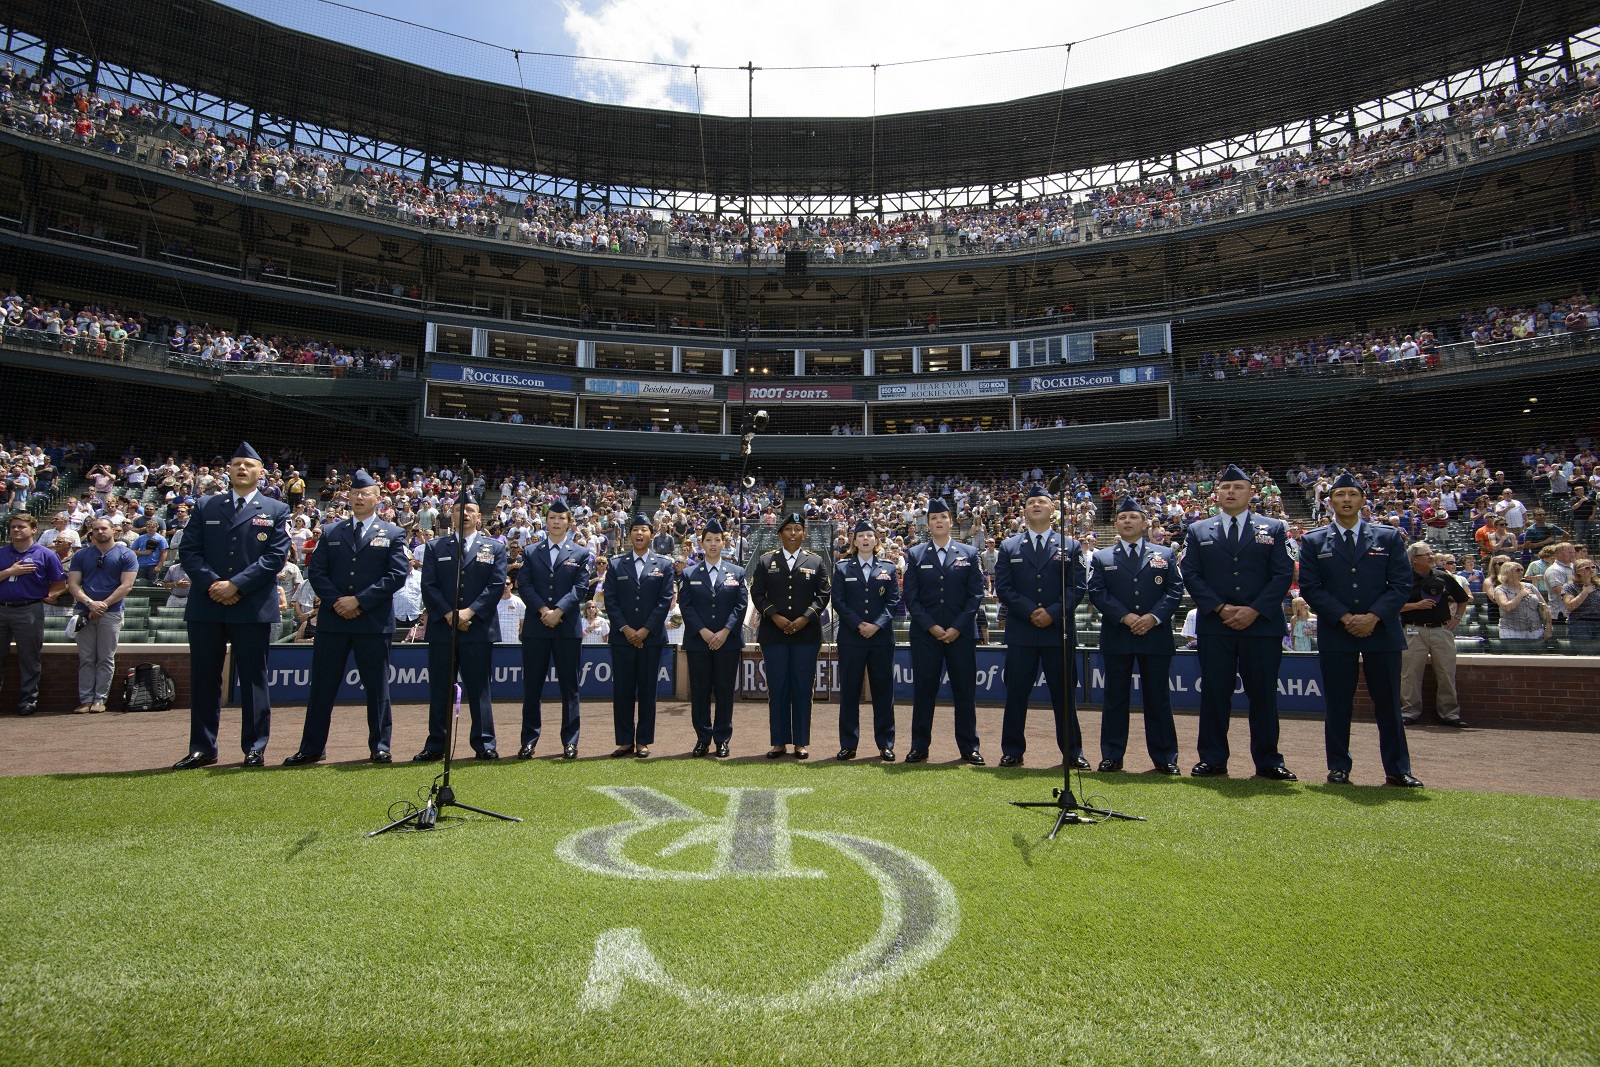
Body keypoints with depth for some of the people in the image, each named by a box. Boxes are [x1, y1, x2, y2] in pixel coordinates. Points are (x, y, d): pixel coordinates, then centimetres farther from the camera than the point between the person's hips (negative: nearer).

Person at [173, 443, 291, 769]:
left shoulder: (276, 510, 6)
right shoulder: (205, 506, 12)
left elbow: (276, 556, -4)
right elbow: (188, 550, 5)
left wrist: (236, 585, -13)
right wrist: (211, 584, -11)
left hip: (253, 607, -2)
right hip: (206, 605, 3)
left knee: (253, 678, 3)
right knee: (203, 678, 7)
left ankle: (255, 748, 10)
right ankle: (202, 748, 16)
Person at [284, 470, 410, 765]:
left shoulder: (393, 534, 5)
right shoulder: (330, 532, 13)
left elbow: (398, 575, -6)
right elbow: (315, 571, 7)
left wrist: (360, 601, -13)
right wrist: (335, 601, -9)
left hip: (374, 621, -2)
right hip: (332, 619, 3)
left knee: (377, 687, 4)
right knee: (322, 686, 7)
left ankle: (380, 747, 13)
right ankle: (312, 748, 17)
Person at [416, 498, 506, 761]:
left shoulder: (495, 548, 9)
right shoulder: (435, 547, 12)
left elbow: (497, 585, -1)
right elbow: (428, 586, 3)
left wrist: (470, 611, -12)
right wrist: (449, 614, -11)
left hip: (479, 628, -1)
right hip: (441, 628, 1)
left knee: (479, 688, 2)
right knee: (440, 690, 5)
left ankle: (484, 744, 8)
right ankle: (435, 746, 14)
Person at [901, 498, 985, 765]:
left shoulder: (969, 554, 7)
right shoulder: (915, 555, 7)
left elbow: (976, 594, 2)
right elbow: (910, 596, 2)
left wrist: (957, 628, -9)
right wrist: (931, 626, -9)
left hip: (962, 633, 0)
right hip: (925, 633, 0)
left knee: (965, 691, 4)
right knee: (923, 690, 3)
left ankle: (969, 747, 15)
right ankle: (919, 747, 12)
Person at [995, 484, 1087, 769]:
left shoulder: (1070, 546, 9)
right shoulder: (1009, 547, 9)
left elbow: (1077, 587, 0)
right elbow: (1002, 588, 0)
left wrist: (1053, 613, -13)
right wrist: (1030, 612, -12)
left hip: (1059, 631, 0)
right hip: (1020, 632, 0)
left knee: (1063, 693, 6)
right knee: (1016, 692, 3)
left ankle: (1073, 751, 18)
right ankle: (1013, 751, 13)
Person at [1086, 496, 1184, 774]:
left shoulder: (1165, 554, 10)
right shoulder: (1102, 557, 9)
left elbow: (1175, 591, 2)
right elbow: (1097, 593, -1)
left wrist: (1154, 617, -13)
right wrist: (1125, 617, -14)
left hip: (1156, 635, 0)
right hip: (1116, 637, 0)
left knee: (1158, 699, 5)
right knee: (1115, 698, 5)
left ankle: (1165, 757, 13)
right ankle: (1112, 756, 11)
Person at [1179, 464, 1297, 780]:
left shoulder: (1274, 529, 8)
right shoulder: (1198, 531, 10)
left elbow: (1283, 575, 0)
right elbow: (1191, 575, 3)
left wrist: (1254, 611, -11)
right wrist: (1220, 608, -10)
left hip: (1262, 624, 0)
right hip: (1214, 626, 1)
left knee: (1263, 694, 5)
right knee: (1214, 693, 3)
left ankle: (1268, 761, 16)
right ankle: (1212, 759, 11)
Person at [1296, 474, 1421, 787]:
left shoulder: (1389, 537, 8)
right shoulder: (1313, 541, 5)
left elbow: (1401, 583, 1)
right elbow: (1310, 587, -1)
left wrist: (1373, 617, -12)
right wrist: (1344, 618, -12)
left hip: (1382, 630, 1)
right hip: (1335, 633, -1)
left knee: (1388, 704, 7)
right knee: (1338, 705, 3)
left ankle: (1397, 770, 16)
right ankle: (1339, 768, 12)